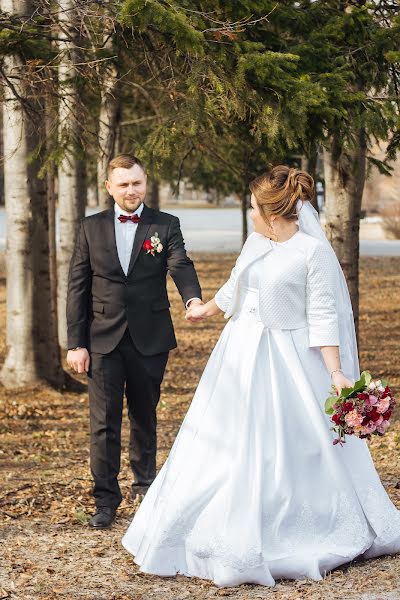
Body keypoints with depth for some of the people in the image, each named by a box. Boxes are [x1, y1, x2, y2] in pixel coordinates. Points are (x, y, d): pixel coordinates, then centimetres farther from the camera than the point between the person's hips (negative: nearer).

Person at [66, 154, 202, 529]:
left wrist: (193, 298, -37)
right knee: (104, 423, -3)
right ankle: (105, 499, 4)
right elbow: (77, 289, 4)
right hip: (103, 340, 0)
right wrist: (76, 343, -2)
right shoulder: (91, 229, 4)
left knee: (145, 417, 15)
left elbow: (180, 266, -15)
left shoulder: (165, 226, 2)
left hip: (150, 340, 0)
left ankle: (145, 484, 32)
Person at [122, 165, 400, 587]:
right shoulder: (256, 242, 5)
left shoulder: (313, 250, -15)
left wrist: (336, 372, -22)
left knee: (297, 450, -2)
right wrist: (207, 310, 40)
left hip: (287, 362, -7)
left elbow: (323, 316, -16)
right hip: (242, 356, 7)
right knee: (227, 447, 8)